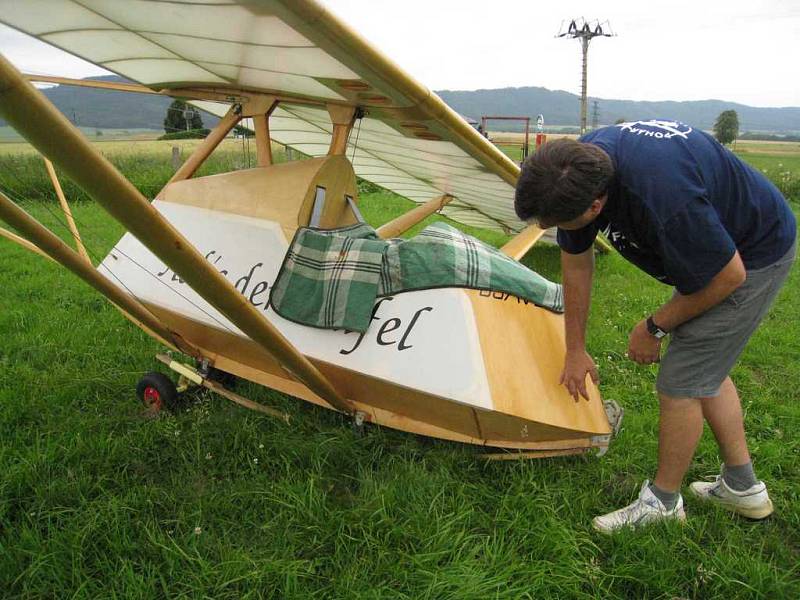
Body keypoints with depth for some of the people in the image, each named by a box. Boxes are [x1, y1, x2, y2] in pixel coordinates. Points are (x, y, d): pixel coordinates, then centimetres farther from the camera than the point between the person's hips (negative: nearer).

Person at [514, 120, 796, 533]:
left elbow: (728, 275, -25)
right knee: (705, 367, 17)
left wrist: (654, 327, -11)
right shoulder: (578, 164, -16)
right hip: (710, 246, 9)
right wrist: (575, 350, 6)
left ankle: (662, 501, 16)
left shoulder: (663, 196, -43)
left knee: (680, 381, -5)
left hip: (751, 258, -8)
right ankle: (742, 487, 33)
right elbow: (576, 262, -1)